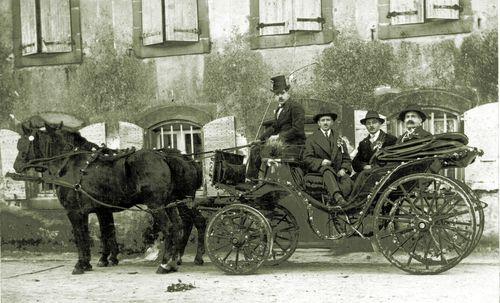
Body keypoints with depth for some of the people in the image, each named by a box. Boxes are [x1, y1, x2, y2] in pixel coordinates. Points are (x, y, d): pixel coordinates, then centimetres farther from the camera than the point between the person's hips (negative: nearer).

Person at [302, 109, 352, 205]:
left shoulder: (338, 138, 22)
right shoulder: (312, 139, 11)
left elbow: (346, 159, 20)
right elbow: (307, 159, 2)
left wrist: (343, 169, -2)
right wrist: (321, 162, -17)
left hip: (338, 172, 3)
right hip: (319, 170, -3)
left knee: (348, 183, -29)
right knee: (327, 170, -39)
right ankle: (337, 197, -57)